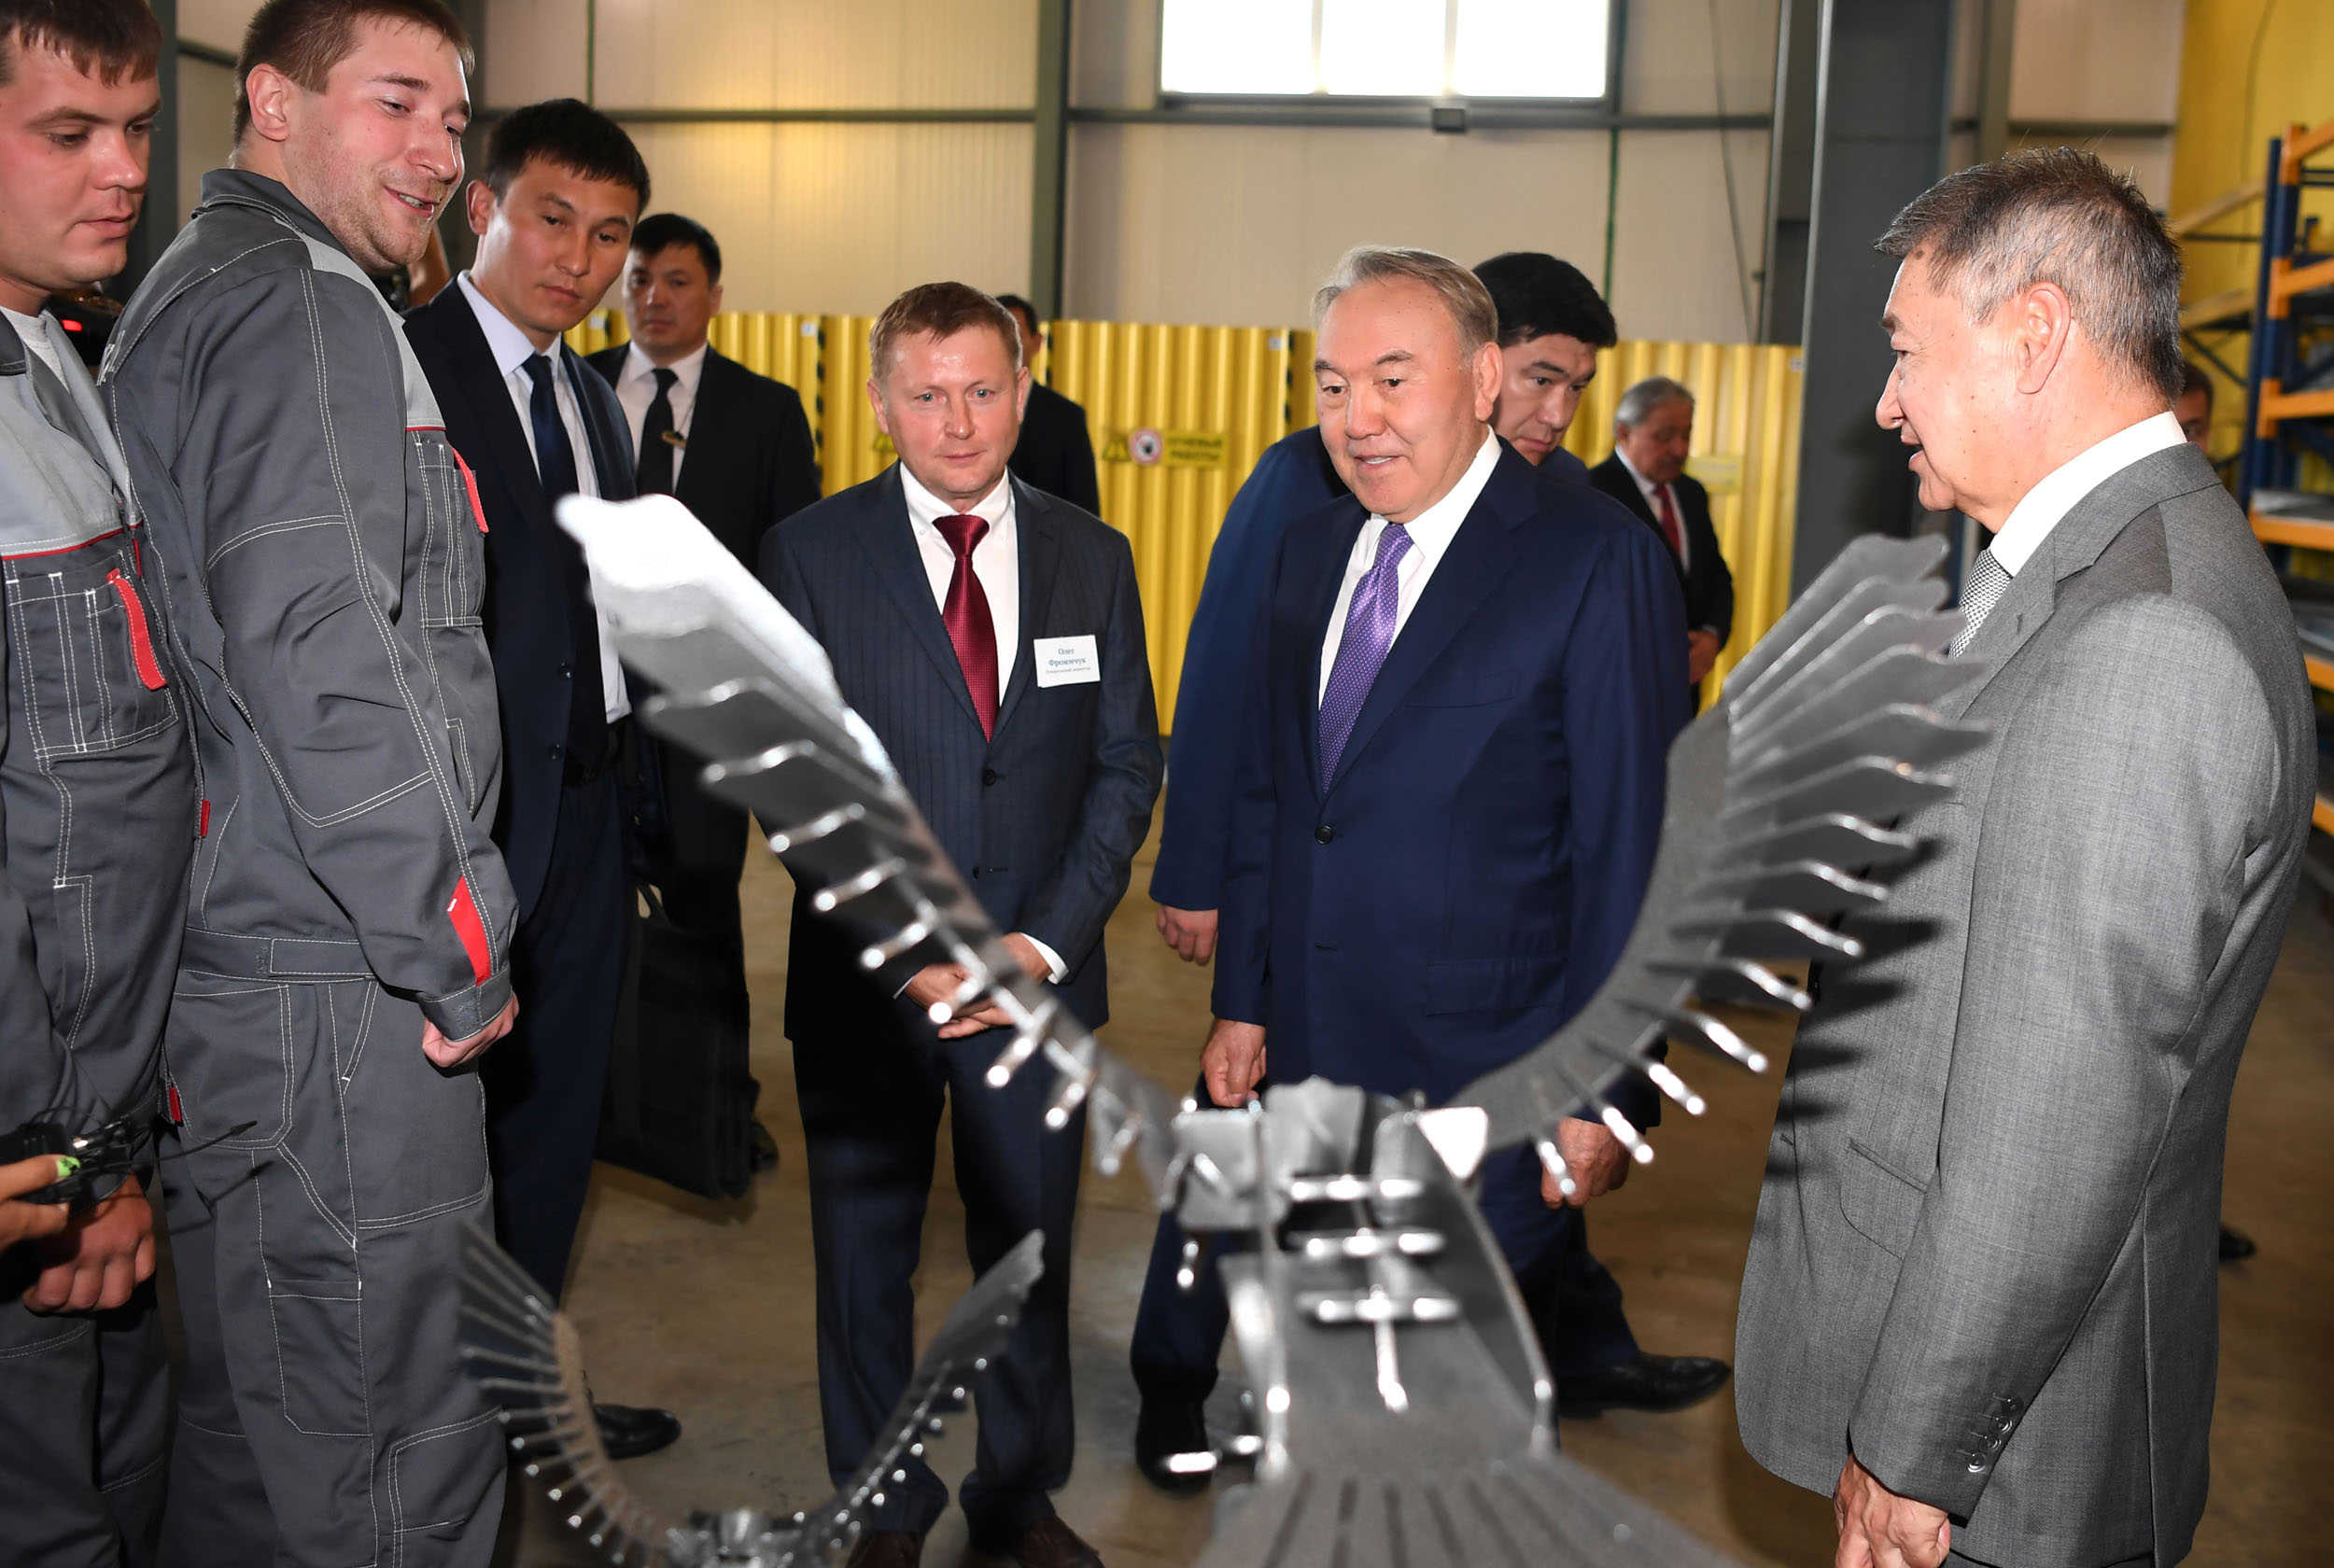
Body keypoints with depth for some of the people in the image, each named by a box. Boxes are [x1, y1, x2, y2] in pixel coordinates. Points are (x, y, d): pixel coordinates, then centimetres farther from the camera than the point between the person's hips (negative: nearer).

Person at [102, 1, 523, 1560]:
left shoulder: (187, 295, 21)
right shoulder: (304, 308, -11)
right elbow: (321, 657, -22)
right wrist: (463, 948, -14)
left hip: (223, 969, 10)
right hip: (332, 995, -10)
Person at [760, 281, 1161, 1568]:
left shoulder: (1093, 557, 4)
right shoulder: (810, 554, -3)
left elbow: (1126, 763, 3)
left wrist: (1047, 942, -8)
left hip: (1040, 974, 2)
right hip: (866, 975, -1)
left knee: (1031, 1251, 14)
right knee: (865, 1257, 13)